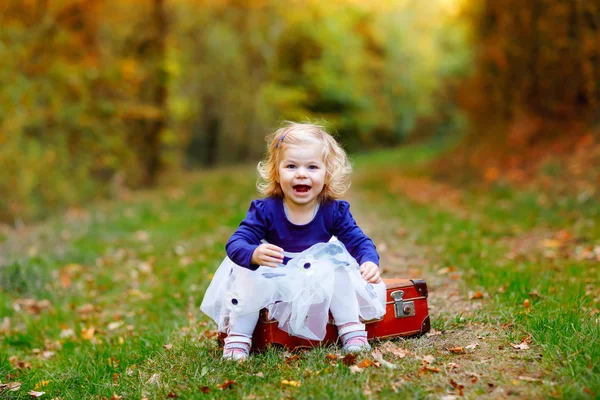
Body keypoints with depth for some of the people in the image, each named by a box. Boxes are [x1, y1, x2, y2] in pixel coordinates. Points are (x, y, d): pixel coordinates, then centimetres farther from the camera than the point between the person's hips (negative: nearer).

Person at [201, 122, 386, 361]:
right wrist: (255, 254, -49)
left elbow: (359, 242, -9)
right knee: (251, 278, -29)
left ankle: (353, 334, -12)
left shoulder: (334, 211, -13)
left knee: (338, 272, -26)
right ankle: (237, 340, -15)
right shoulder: (265, 210, -18)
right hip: (275, 284, -1)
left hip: (319, 285, 1)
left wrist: (370, 262, -34)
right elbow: (235, 243, -24)